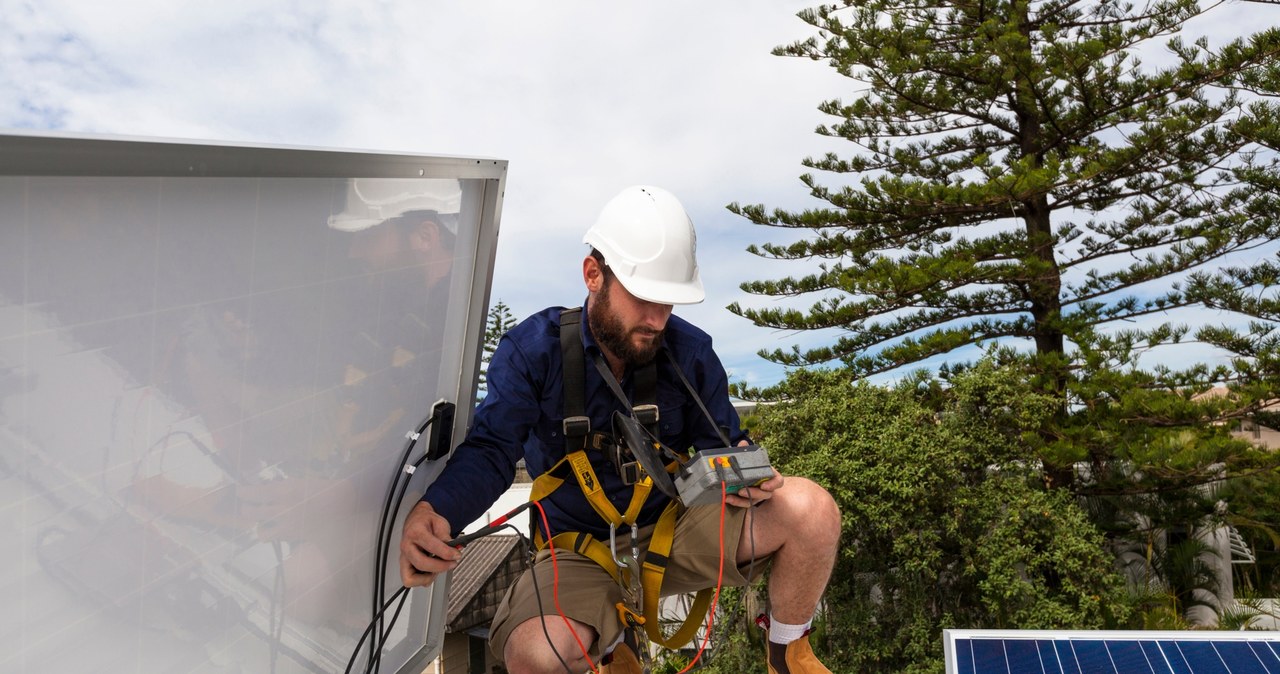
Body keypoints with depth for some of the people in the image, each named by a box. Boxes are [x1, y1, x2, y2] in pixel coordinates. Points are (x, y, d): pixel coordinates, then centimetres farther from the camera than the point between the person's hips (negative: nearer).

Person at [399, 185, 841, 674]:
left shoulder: (692, 352, -6)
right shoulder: (532, 349, -13)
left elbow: (718, 443, 3)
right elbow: (490, 451, -18)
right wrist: (433, 511, -39)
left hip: (678, 526, 3)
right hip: (581, 550, -2)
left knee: (811, 508, -21)